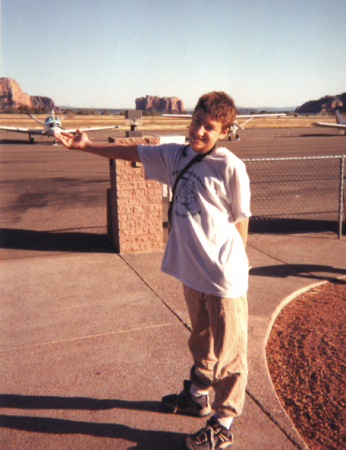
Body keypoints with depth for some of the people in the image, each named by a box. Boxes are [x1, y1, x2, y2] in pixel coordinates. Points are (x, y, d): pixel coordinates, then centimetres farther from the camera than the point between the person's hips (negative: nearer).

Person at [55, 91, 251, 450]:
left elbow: (240, 221, -8)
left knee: (228, 350, 8)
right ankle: (197, 396, 48)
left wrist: (229, 265, -4)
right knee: (201, 339, 26)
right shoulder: (175, 155, 3)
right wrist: (84, 145, 13)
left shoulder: (230, 167, -15)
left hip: (223, 278, -6)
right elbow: (129, 152, 13)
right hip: (191, 273, 7)